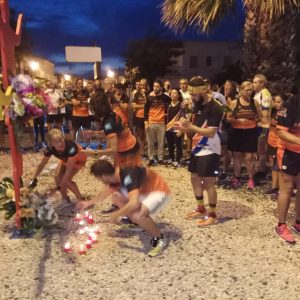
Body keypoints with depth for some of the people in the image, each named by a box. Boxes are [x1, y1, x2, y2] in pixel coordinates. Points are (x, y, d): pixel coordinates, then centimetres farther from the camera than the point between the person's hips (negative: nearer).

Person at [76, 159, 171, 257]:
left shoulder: (127, 176, -32)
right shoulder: (116, 175, -2)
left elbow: (134, 204, -42)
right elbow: (106, 191, 19)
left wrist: (116, 215, -25)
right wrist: (89, 203, 28)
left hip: (159, 192, -9)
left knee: (137, 215, -34)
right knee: (116, 196, 7)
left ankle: (159, 239, -8)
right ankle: (139, 222, 18)